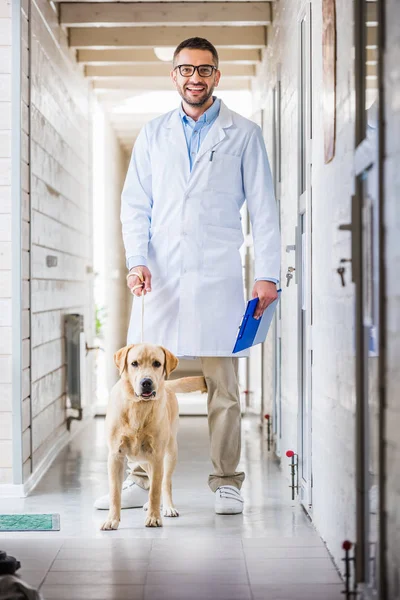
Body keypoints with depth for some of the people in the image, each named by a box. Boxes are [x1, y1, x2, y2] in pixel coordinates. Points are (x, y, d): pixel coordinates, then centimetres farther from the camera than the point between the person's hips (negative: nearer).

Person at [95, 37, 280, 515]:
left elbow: (263, 208, 5)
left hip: (217, 276, -2)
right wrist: (136, 260, -5)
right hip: (160, 275, 2)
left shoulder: (244, 134, 8)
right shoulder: (152, 135, 15)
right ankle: (139, 481, 9)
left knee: (222, 386, 0)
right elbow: (135, 205, 11)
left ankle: (226, 484, 9)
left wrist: (267, 273, -3)